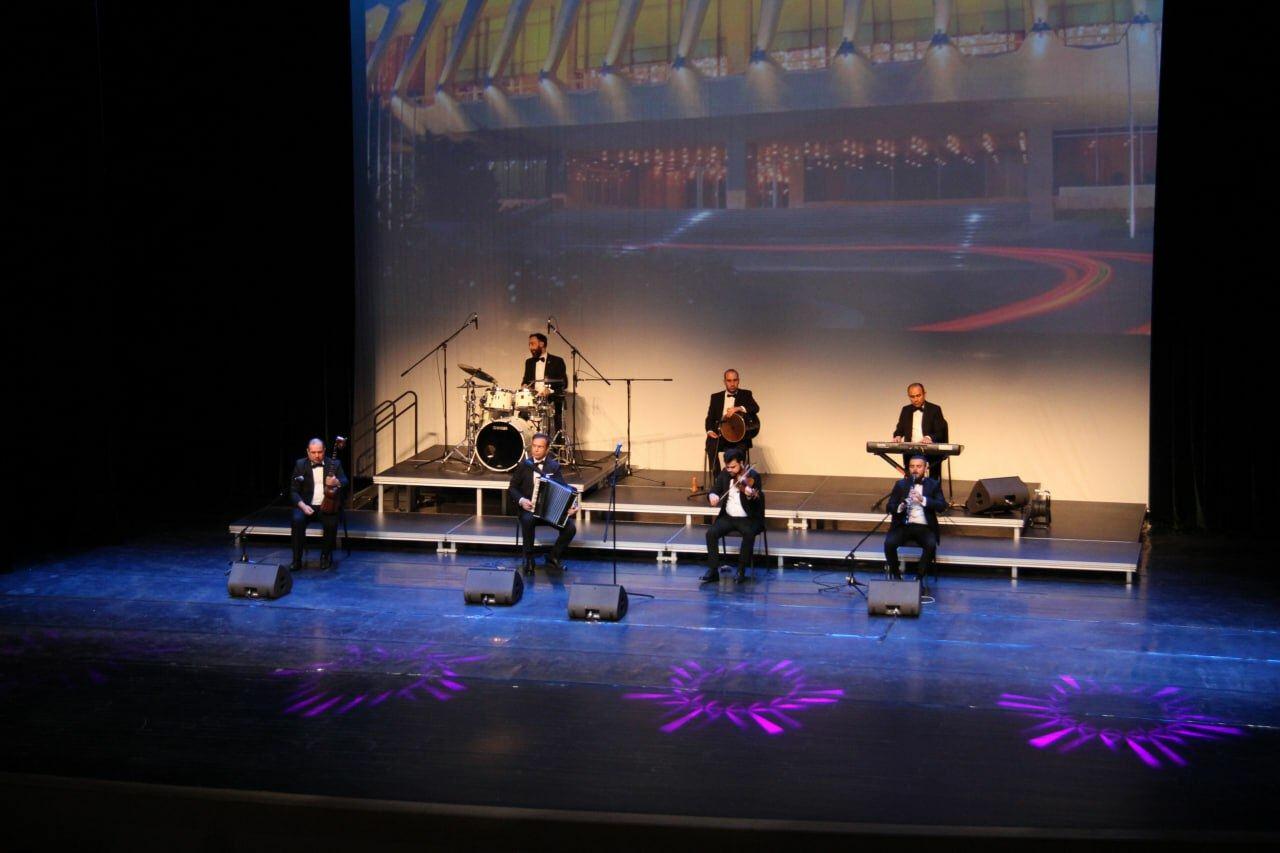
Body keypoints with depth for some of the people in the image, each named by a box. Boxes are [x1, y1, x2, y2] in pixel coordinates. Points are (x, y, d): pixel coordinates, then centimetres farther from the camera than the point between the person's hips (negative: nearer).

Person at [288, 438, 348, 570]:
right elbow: (294, 491, 2)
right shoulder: (300, 465, 6)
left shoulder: (334, 464, 6)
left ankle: (326, 556, -5)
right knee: (297, 520, -30)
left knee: (331, 523, -31)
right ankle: (297, 560, -20)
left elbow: (345, 482, -7)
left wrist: (337, 482, -32)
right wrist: (303, 506, -16)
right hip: (307, 506, 0)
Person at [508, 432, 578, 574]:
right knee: (527, 520, -37)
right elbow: (512, 488, 6)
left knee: (571, 527, -23)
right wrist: (521, 500, -14)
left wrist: (572, 505, -24)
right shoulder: (524, 466, 5)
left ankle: (553, 558, 0)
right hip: (530, 508, -1)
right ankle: (529, 559, -18)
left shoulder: (554, 467, 6)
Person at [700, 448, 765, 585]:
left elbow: (758, 501, -20)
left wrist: (750, 495, -44)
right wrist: (713, 496, -17)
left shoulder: (753, 476, -11)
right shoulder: (724, 474, 5)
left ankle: (741, 570, -19)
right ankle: (713, 570, -14)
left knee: (749, 534, -35)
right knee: (711, 532, -22)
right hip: (728, 517, 4)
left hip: (748, 518, -4)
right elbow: (715, 490, 8)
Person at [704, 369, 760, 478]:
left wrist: (738, 408, -25)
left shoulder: (746, 394, 10)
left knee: (741, 447, -33)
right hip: (720, 434, 1)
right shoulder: (716, 397, 16)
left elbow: (756, 408, -9)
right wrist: (710, 431, -8)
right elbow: (710, 417, 13)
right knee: (711, 446, -29)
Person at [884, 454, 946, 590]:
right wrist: (899, 507, -19)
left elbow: (942, 505, -7)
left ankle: (919, 577, -13)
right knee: (889, 543, -27)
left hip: (924, 527, -1)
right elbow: (890, 506, 4)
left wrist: (923, 500, -22)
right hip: (903, 525, 1)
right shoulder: (900, 484, 10)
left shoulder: (933, 484, 7)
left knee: (931, 545, -32)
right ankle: (896, 574, -5)